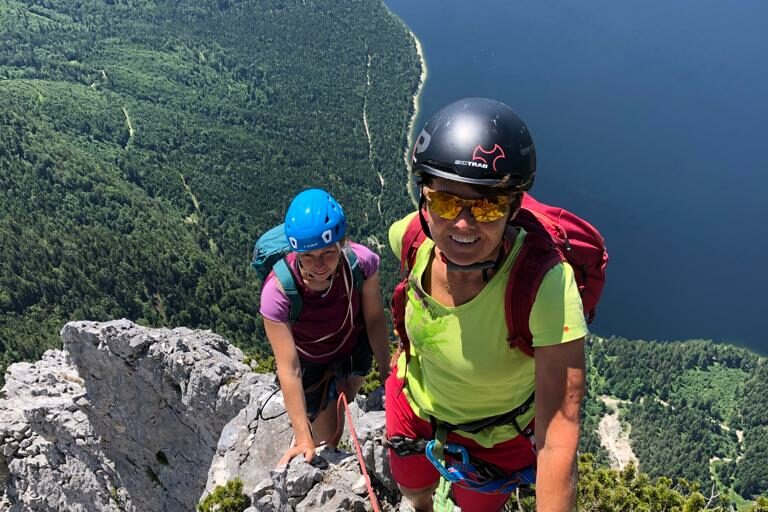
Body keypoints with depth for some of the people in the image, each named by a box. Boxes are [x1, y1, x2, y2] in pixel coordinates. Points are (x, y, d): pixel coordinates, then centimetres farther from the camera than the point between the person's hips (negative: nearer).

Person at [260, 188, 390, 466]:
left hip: (354, 348, 3)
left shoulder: (362, 261, -35)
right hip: (311, 361, -2)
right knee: (327, 438, 7)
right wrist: (303, 439, -32)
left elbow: (374, 318, -17)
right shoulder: (277, 293, -40)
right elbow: (289, 370, -35)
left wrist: (385, 369, -8)